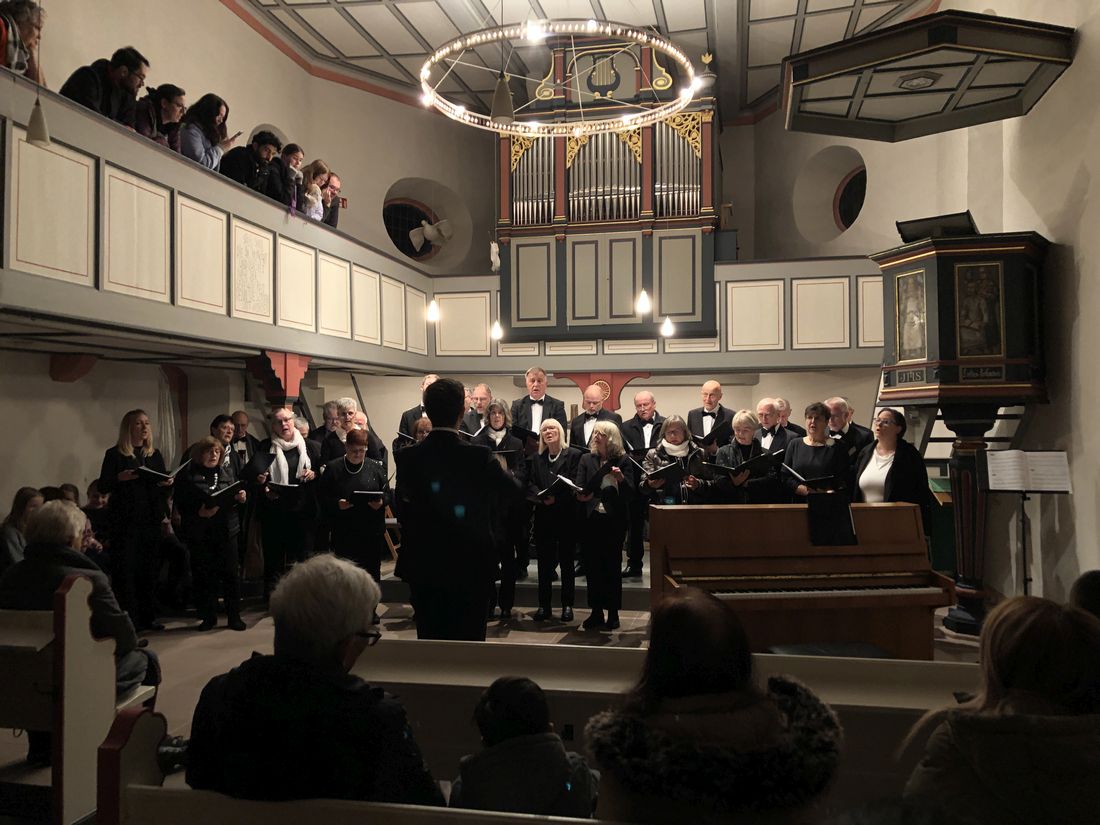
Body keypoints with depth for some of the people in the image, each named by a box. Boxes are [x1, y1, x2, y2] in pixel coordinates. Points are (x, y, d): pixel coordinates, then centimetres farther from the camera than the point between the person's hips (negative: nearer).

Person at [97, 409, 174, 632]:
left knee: (150, 568, 7)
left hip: (151, 520, 4)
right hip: (125, 521, -4)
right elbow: (103, 486, -4)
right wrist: (120, 478, -22)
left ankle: (148, 617, 16)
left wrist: (167, 483, -5)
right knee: (125, 570, -4)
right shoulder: (114, 454, -1)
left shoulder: (155, 455, 13)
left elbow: (163, 486, 17)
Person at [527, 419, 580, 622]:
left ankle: (567, 605, 13)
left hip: (566, 514, -3)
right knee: (544, 561, 6)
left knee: (566, 561, 5)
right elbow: (530, 484, 3)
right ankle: (544, 605, 13)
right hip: (543, 515, 3)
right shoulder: (536, 458, 12)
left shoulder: (574, 455, -1)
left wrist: (556, 498, -20)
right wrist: (542, 497, -16)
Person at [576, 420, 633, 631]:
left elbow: (630, 492, -4)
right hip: (591, 519, 2)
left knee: (612, 566, 2)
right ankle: (596, 612, 14)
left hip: (614, 520, -2)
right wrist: (581, 495, -17)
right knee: (593, 566, 4)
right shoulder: (586, 459, 10)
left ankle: (613, 613, 11)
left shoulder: (622, 461, 1)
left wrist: (621, 479, -22)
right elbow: (579, 488, 5)